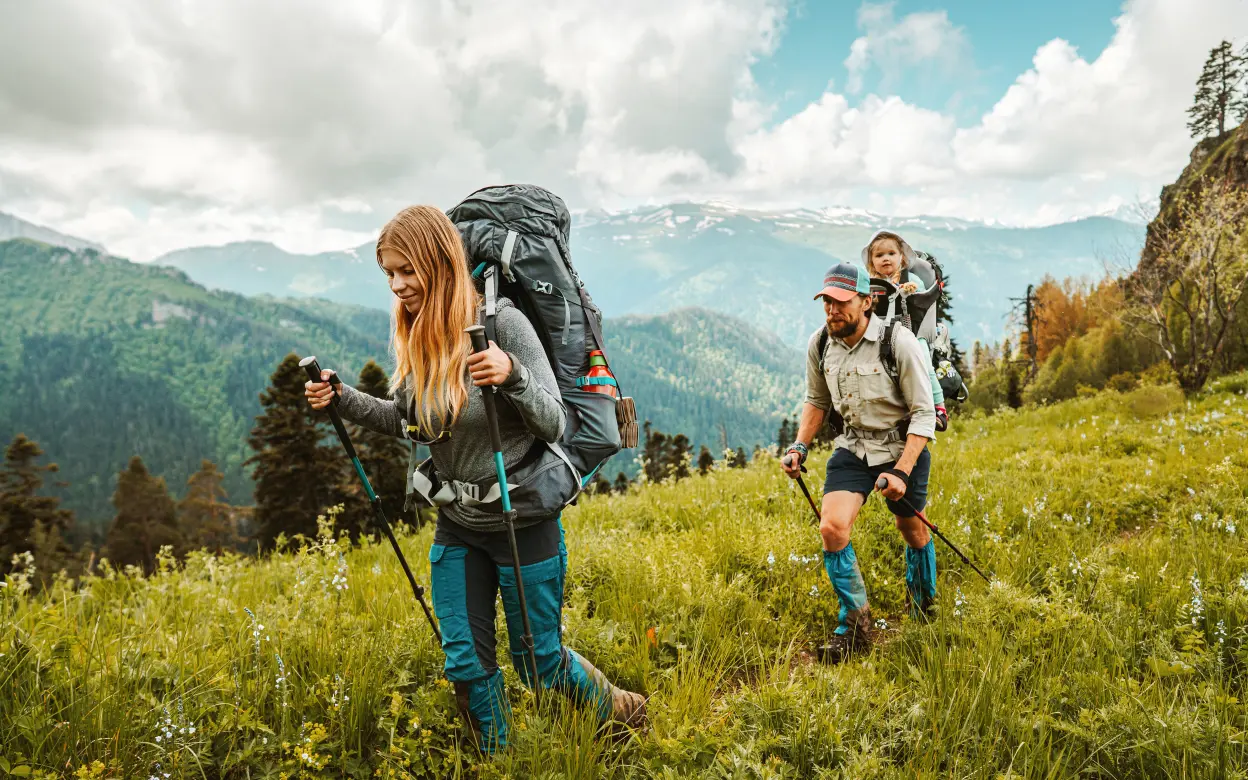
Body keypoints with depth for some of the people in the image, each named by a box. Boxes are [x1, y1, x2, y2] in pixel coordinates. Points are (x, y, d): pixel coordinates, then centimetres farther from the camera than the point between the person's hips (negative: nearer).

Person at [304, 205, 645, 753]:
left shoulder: (502, 322, -20)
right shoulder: (414, 336, -2)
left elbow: (554, 424, -18)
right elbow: (409, 421, 12)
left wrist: (513, 376, -37)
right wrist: (343, 400, -3)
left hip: (522, 520, -5)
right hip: (456, 526, 5)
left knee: (538, 664, 10)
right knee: (466, 664, 12)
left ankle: (621, 713, 38)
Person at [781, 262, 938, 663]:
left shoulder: (899, 342, -21)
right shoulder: (820, 344, -7)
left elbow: (924, 413, -16)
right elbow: (817, 400, 11)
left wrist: (901, 471, -23)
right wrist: (799, 447, 0)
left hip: (903, 446, -3)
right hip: (853, 445, 3)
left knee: (912, 530, 15)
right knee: (832, 528, -15)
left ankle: (924, 607, 45)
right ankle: (855, 623, 4)